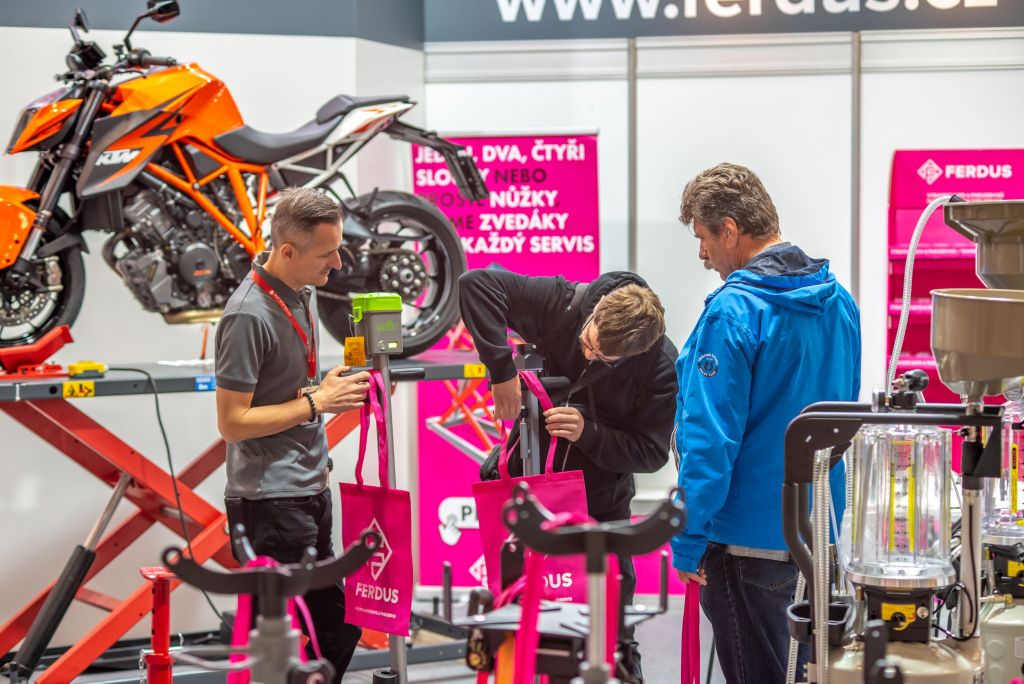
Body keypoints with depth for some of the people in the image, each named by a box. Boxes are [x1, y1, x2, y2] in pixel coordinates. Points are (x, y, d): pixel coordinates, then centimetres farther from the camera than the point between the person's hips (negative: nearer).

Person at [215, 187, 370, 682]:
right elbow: (232, 423, -19)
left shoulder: (304, 292, 8)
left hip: (310, 489, 9)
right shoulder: (248, 315, -20)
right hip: (271, 502, -9)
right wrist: (317, 403, -16)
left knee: (336, 627, 16)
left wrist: (331, 386, 2)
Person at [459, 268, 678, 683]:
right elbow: (476, 284, -27)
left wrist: (588, 433, -33)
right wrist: (502, 370, -32)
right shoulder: (566, 303, -21)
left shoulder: (662, 368, -22)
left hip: (601, 500, -1)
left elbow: (651, 453, -19)